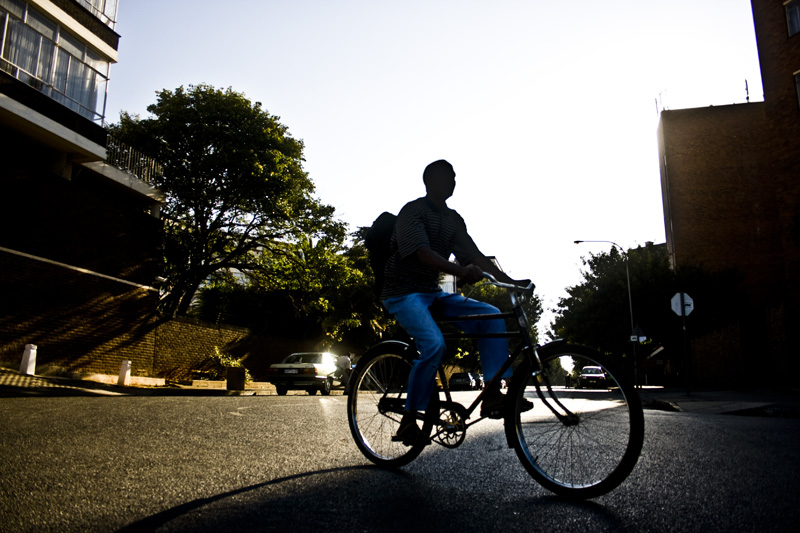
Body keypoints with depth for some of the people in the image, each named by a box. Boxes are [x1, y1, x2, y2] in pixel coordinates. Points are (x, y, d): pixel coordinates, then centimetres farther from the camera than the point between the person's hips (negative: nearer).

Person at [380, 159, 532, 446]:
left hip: (433, 293, 7)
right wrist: (461, 271, -42)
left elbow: (474, 254, 3)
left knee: (491, 316, -10)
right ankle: (408, 421, -14)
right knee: (434, 344, -30)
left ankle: (493, 395, -10)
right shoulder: (412, 211, -11)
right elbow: (423, 253, -26)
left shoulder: (454, 220, 11)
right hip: (403, 292, -7)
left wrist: (510, 281, -9)